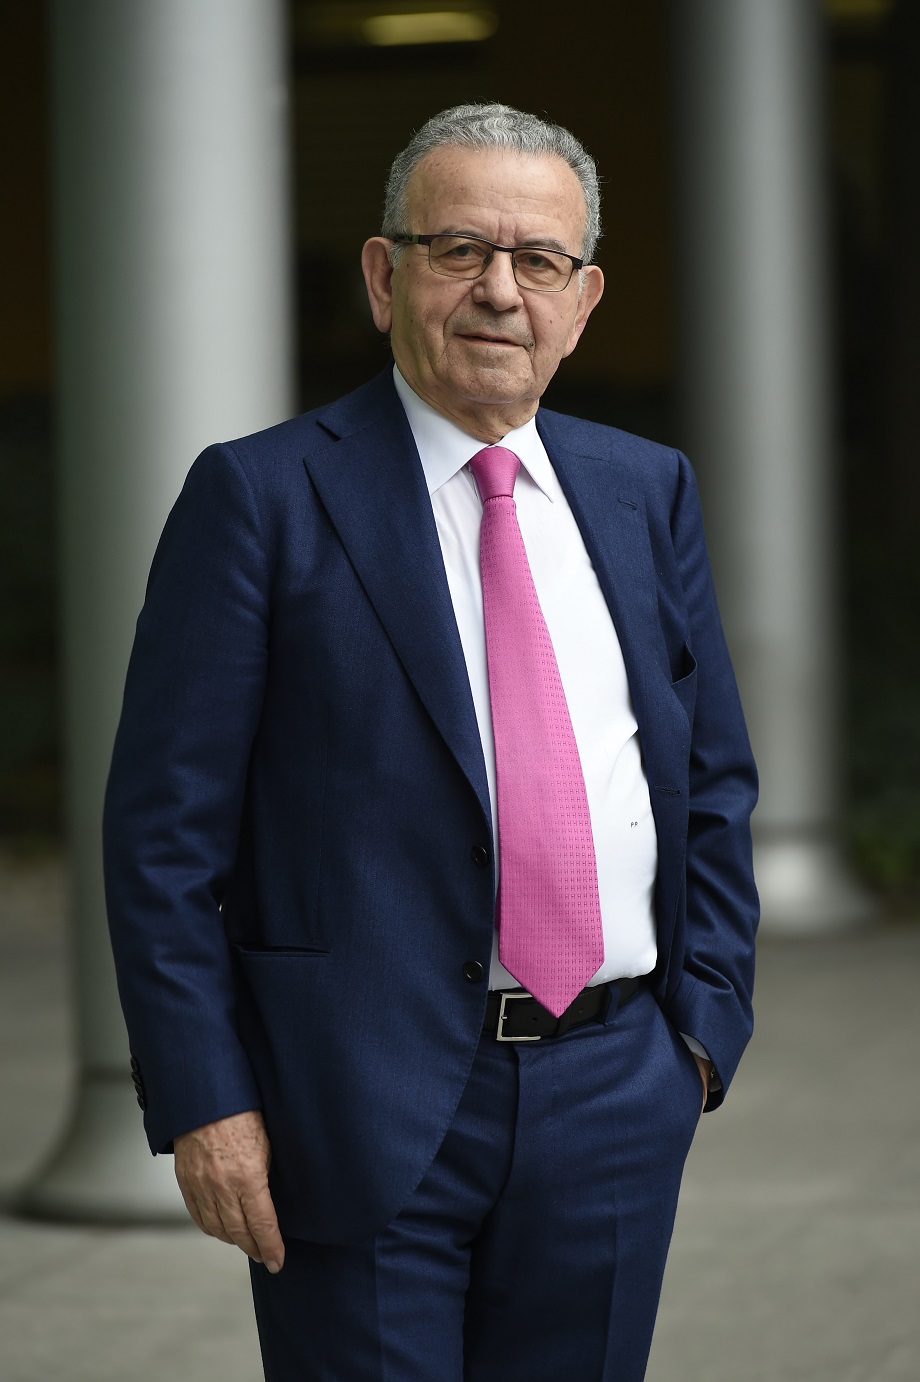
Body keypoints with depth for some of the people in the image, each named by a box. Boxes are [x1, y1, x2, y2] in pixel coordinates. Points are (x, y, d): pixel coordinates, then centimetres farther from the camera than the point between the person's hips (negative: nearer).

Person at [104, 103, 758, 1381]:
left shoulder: (650, 494, 11)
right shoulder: (261, 497, -3)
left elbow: (717, 781, 16)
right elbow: (165, 829, -6)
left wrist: (704, 1019, 5)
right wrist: (203, 1099, -12)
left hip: (615, 1092, 4)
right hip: (363, 1104, -4)